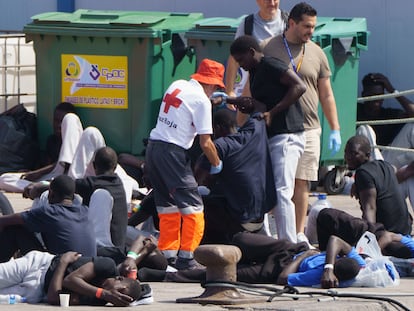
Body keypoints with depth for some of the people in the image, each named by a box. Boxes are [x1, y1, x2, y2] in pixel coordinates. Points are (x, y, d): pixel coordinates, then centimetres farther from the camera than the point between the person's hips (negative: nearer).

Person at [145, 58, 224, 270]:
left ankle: (168, 254, 15)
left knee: (167, 206, 16)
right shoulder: (201, 99, -9)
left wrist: (210, 101, 37)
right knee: (193, 207, -3)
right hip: (172, 152, -8)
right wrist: (216, 164, 6)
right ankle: (186, 258, -7)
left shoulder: (176, 86, 12)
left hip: (153, 147, 8)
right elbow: (205, 142, -9)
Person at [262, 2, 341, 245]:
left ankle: (299, 233, 6)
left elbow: (326, 95, 14)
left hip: (308, 128, 2)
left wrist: (335, 129, 9)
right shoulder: (268, 49, 2)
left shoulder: (317, 53, 10)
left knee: (302, 182, 0)